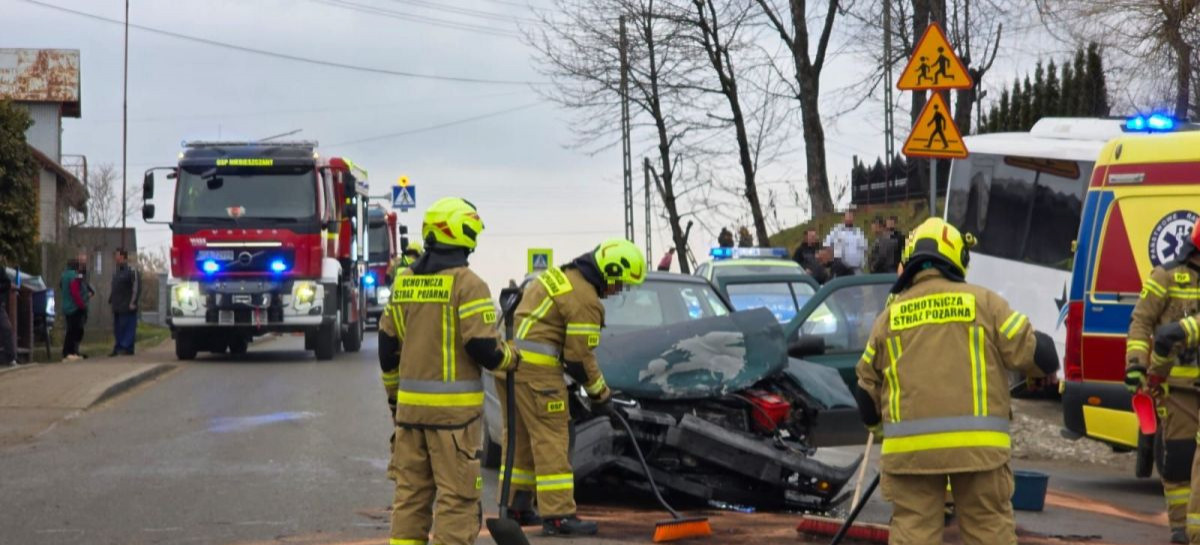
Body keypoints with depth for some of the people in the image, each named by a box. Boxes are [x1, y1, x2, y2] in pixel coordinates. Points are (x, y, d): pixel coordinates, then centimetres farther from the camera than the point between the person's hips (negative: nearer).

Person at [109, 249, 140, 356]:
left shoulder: (132, 271, -8)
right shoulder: (116, 272, 18)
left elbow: (137, 287, -14)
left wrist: (133, 302, -18)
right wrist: (110, 300, 18)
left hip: (127, 307, -8)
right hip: (117, 307, 8)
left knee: (128, 327, -7)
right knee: (117, 328, 8)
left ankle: (127, 347, -6)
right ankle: (117, 348, 11)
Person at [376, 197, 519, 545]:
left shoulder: (404, 282, 9)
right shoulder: (467, 284, -12)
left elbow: (388, 347, 14)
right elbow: (482, 346, -17)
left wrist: (394, 396, 24)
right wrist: (509, 359, 4)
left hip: (410, 403, 6)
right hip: (454, 407, -6)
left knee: (410, 491, 12)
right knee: (457, 494, -2)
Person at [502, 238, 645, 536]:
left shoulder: (561, 276, 17)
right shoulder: (586, 300, -13)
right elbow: (579, 357, -11)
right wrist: (600, 395, 2)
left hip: (508, 358, 10)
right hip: (535, 368, -10)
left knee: (520, 436, 16)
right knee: (551, 439, -5)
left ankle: (515, 508, 23)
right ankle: (558, 515, -5)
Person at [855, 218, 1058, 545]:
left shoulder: (891, 315, 11)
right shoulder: (983, 302, 3)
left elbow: (867, 389, 17)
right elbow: (1036, 355, 2)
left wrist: (878, 425, 36)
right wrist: (1045, 362, 26)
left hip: (909, 447, 1)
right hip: (977, 444, -1)